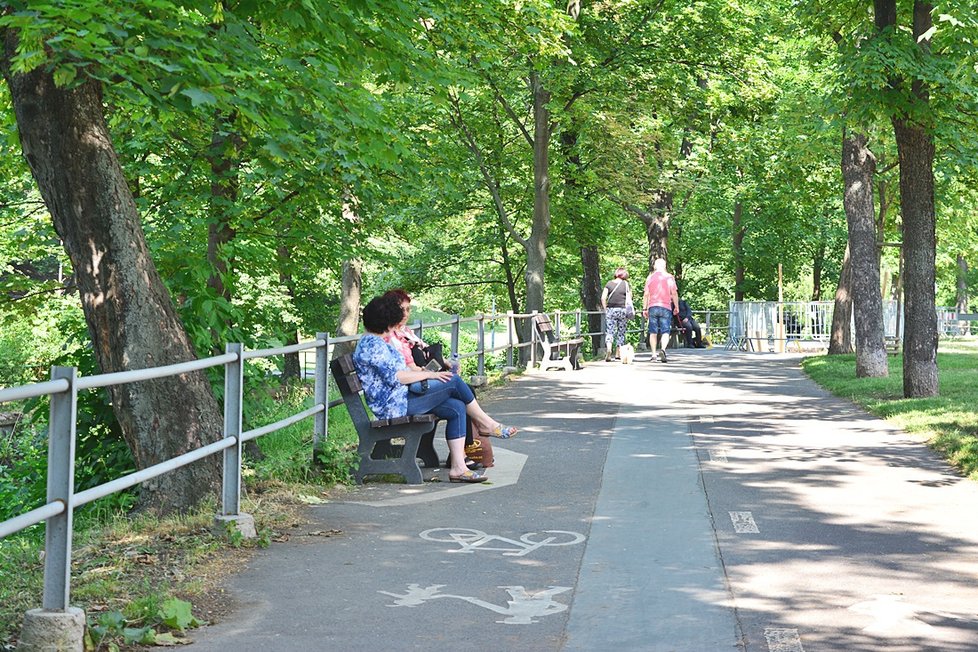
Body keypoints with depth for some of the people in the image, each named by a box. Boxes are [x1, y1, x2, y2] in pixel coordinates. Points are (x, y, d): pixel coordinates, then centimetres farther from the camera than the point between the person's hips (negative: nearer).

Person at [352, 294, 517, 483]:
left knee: (457, 408, -3)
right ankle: (485, 423, 7)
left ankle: (458, 467, -8)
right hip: (395, 405, -11)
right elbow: (394, 376, -22)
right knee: (453, 381, -12)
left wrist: (420, 371, 13)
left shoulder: (374, 342, 20)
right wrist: (428, 374, -13)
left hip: (399, 400, 11)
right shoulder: (373, 345, -15)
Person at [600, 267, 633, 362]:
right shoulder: (626, 285, 1)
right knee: (621, 333, 11)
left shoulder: (609, 283, 3)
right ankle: (619, 353, 16)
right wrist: (627, 310, 10)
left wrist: (605, 309, 5)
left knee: (609, 332, -1)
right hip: (622, 310, 0)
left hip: (610, 310, 0)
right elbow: (629, 300, -1)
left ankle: (609, 348, -26)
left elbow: (603, 298, -3)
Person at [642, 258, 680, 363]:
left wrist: (644, 309, 11)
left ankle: (653, 355, 3)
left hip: (652, 307, 2)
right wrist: (676, 307, 6)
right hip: (666, 307, -2)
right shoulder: (669, 277, 3)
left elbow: (646, 294, 6)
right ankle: (663, 349, -26)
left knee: (653, 332, 7)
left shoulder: (650, 277, 8)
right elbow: (674, 293, -2)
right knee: (665, 331, -1)